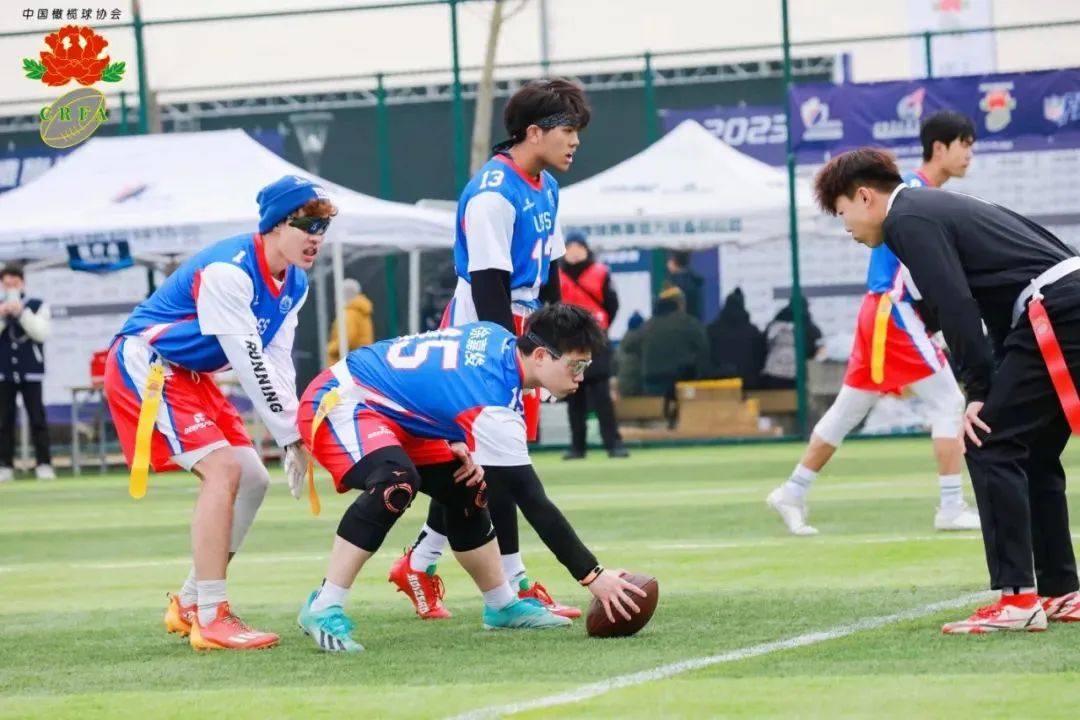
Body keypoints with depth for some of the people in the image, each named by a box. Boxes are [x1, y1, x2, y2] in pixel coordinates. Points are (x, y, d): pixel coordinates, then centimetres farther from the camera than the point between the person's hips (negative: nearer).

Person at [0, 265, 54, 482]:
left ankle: (43, 464, -5)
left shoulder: (37, 306, 3)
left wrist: (22, 313, -17)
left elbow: (41, 333, -10)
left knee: (37, 419, -6)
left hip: (30, 372, -2)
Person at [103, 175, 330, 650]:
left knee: (252, 481, 5)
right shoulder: (228, 271, -28)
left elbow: (278, 365, 4)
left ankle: (189, 605, 19)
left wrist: (294, 439, -5)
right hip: (145, 365, -10)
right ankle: (210, 620, -20)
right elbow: (251, 367, -28)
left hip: (190, 376, 10)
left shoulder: (294, 284, 2)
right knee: (223, 470, -22)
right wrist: (291, 435, -23)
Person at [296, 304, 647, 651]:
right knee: (396, 482, -34)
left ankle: (503, 605, 27)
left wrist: (462, 443, -1)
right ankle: (324, 609, -29)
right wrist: (593, 576, -25)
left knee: (464, 490, 12)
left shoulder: (497, 337, -5)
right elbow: (532, 501, -27)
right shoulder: (494, 409, -29)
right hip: (338, 402, -10)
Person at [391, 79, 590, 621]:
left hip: (518, 332, 9)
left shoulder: (546, 189, 11)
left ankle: (420, 566, 19)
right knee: (492, 460, -7)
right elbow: (488, 286, -21)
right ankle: (514, 585, -5)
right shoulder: (492, 195, -19)